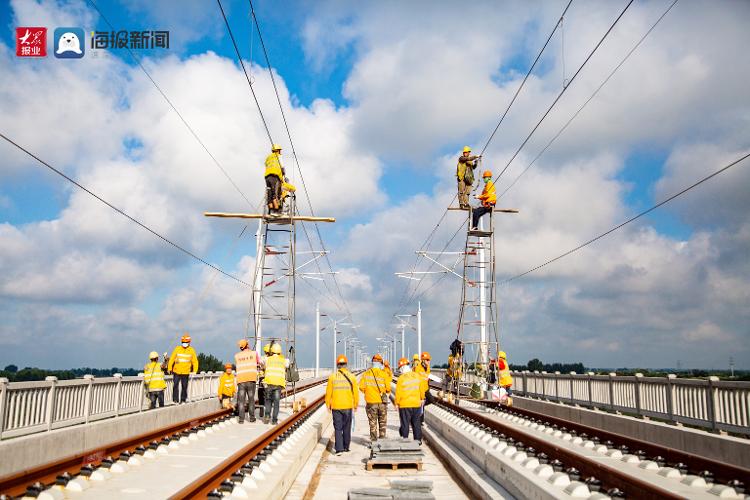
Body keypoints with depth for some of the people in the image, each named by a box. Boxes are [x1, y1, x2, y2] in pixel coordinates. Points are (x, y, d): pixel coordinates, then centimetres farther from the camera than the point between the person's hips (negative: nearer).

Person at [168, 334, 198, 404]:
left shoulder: (191, 350, 1)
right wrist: (170, 368, 1)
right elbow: (172, 359, 3)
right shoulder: (177, 349, -2)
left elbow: (195, 361, 6)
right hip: (177, 372, -1)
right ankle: (175, 400, 5)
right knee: (176, 385, -3)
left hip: (186, 372, 1)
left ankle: (183, 399, 17)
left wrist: (195, 371, 1)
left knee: (184, 386, 6)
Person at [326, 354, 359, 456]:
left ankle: (339, 448, -5)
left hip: (336, 406, -1)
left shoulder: (332, 376, -4)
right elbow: (355, 392, 0)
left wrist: (328, 404, 10)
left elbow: (329, 392, -1)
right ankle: (346, 447, 24)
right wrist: (356, 404, 11)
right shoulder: (351, 376, -3)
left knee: (338, 428, 4)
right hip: (348, 406, 1)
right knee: (347, 427, 14)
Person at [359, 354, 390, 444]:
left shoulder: (366, 374, -3)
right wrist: (387, 392, 12)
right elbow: (388, 388, -10)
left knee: (373, 423, 9)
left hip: (371, 402, 0)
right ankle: (382, 440, 17)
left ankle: (374, 441, 12)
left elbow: (361, 387, -7)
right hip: (382, 402, 0)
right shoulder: (384, 374, -7)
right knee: (382, 422, 14)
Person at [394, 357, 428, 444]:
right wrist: (422, 398, 23)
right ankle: (418, 440, 18)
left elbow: (398, 392, -10)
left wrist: (396, 403, 3)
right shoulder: (417, 376, 0)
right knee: (416, 423, 13)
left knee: (405, 424, 4)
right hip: (416, 403, 4)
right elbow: (422, 389, 8)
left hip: (404, 405, -4)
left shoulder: (401, 378, -13)